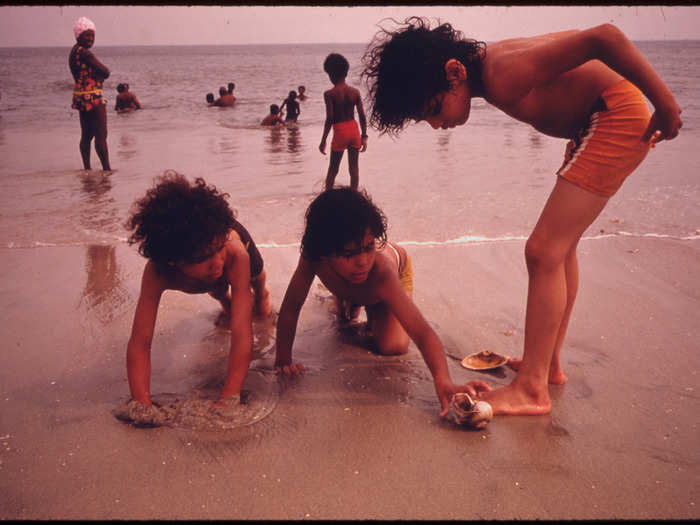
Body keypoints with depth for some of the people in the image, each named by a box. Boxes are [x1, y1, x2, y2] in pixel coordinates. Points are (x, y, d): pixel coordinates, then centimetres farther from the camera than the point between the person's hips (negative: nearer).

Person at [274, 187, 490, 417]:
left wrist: (443, 381, -72)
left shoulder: (381, 273, -52)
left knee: (391, 347, -15)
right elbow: (290, 308, -33)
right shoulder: (313, 259, -46)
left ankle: (374, 309, 15)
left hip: (397, 269, -3)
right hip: (346, 283, 3)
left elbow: (422, 333, -57)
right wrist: (283, 358, -34)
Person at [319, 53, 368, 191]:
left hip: (340, 132, -3)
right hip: (354, 131, 3)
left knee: (333, 169, 9)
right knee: (354, 168, 10)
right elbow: (362, 116, 1)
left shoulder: (329, 94, -10)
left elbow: (330, 119, -13)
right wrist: (364, 137, 9)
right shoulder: (355, 92, 2)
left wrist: (323, 141, -7)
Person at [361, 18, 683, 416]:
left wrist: (665, 104, -24)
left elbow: (604, 37, -31)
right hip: (591, 123, 10)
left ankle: (532, 389, -5)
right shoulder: (488, 71, 2)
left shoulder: (504, 74, -27)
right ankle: (549, 363, 28)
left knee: (544, 252, -13)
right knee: (561, 246, 16)